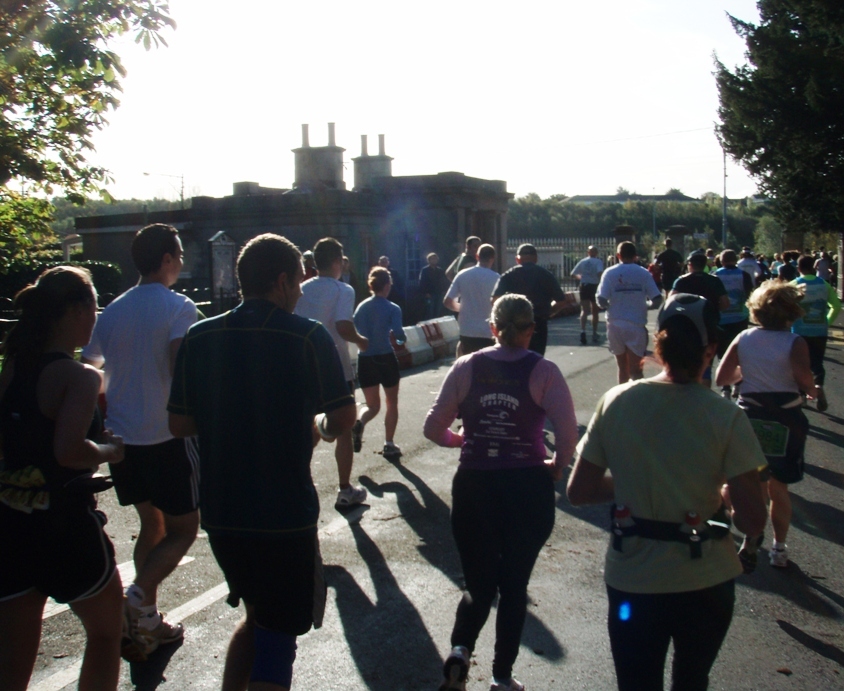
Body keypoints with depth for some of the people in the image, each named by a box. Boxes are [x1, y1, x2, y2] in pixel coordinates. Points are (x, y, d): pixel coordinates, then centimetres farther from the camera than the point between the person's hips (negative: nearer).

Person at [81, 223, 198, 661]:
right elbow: (181, 373, -24)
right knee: (183, 530, 5)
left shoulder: (113, 311, 8)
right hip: (167, 437, -6)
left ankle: (147, 623, 20)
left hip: (122, 438, 7)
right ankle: (138, 599, -16)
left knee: (151, 526, 18)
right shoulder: (178, 308, -11)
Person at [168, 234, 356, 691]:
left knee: (256, 615, 26)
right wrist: (318, 426, 8)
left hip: (220, 511, 5)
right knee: (277, 635, 9)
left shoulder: (200, 337, -1)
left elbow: (180, 424, 2)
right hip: (286, 513, -5)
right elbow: (343, 418, -13)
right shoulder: (307, 336, -12)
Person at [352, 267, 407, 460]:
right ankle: (389, 445, 15)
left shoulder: (361, 307, 4)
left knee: (372, 405, 15)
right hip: (386, 358, -3)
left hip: (365, 359, 4)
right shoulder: (392, 308, -9)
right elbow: (398, 333, -20)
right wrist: (402, 338, 2)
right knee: (391, 402, 15)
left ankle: (359, 423, -18)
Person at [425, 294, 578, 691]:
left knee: (479, 585, 16)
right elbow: (568, 434, -14)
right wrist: (556, 467, 5)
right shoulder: (544, 372, -5)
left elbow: (433, 428, -1)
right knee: (514, 585, 16)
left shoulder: (467, 367, -1)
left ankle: (460, 650, -8)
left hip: (473, 486, 1)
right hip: (528, 487, -1)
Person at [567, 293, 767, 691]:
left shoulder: (616, 402, -10)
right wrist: (725, 509, 6)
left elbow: (578, 491, -4)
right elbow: (752, 522, -15)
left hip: (631, 579, 1)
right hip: (705, 582, 0)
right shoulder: (727, 418, -16)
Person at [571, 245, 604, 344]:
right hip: (594, 287, -2)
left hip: (584, 286, 2)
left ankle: (583, 331, -29)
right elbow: (600, 273, -22)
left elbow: (573, 274, 6)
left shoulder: (582, 261, 7)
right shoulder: (598, 262, -4)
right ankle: (594, 334, 22)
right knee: (595, 312, 14)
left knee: (584, 310, -5)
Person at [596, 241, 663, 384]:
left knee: (623, 368, 16)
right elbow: (657, 300, -6)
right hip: (636, 325, -1)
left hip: (615, 325, 1)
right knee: (635, 370, 0)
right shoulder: (643, 273, -2)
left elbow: (601, 300, -10)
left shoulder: (610, 273, -3)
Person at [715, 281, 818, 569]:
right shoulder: (795, 343, -13)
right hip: (785, 420, -1)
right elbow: (805, 381, -22)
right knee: (778, 486, 13)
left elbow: (721, 377, -3)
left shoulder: (743, 339, -4)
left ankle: (751, 542, -4)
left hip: (750, 416, 2)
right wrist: (813, 391, 0)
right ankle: (779, 548, 21)